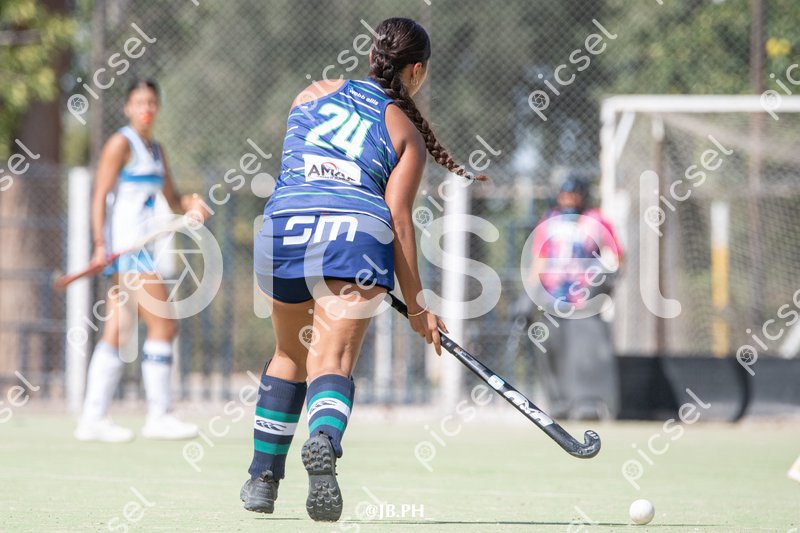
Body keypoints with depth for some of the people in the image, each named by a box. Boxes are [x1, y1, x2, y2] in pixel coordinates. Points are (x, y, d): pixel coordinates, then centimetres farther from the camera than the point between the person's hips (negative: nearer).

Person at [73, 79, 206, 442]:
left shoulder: (157, 150, 19)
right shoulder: (121, 144, -6)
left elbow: (171, 199, 23)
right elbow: (100, 197, -12)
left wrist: (189, 204, 1)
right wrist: (101, 244, -22)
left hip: (143, 248, 9)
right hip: (125, 246, -9)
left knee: (118, 334, 5)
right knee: (163, 326, -11)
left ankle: (93, 419, 4)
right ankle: (158, 417, -9)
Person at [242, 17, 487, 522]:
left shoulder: (316, 93, 25)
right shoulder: (407, 134, 14)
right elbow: (399, 218, 6)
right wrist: (417, 306, 7)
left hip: (284, 224, 3)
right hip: (358, 231, -3)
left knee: (291, 356, 23)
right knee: (334, 361, -12)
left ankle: (263, 479, 24)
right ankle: (324, 443, -44)